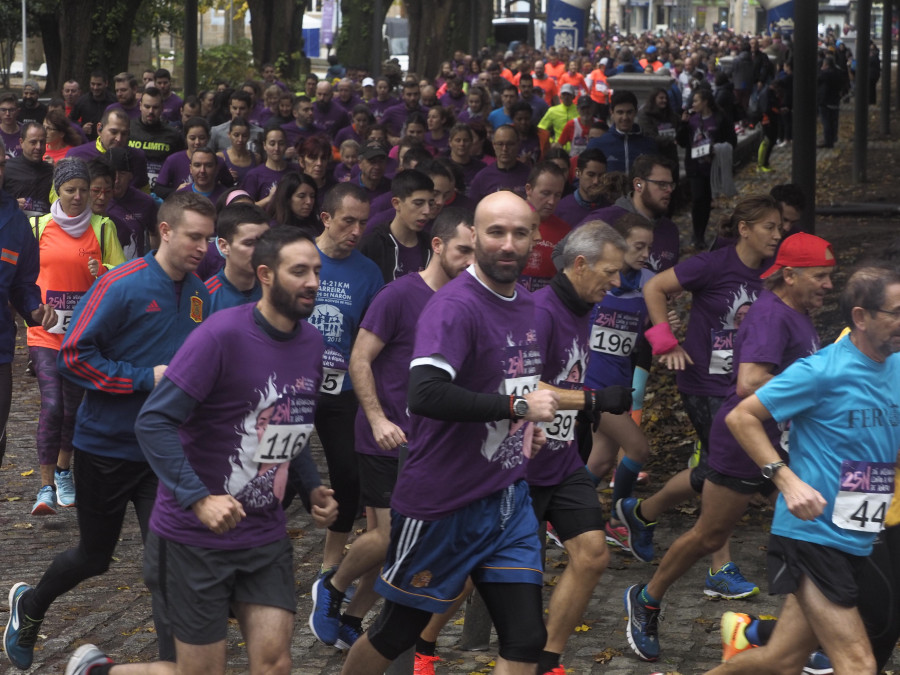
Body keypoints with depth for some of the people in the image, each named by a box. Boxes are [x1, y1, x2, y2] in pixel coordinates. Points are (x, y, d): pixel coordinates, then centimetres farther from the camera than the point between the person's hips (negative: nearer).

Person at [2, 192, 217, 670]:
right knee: (95, 555, 12)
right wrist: (146, 379, -22)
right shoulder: (121, 286, -16)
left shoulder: (199, 294, 4)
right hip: (106, 446, -4)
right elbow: (74, 356, -19)